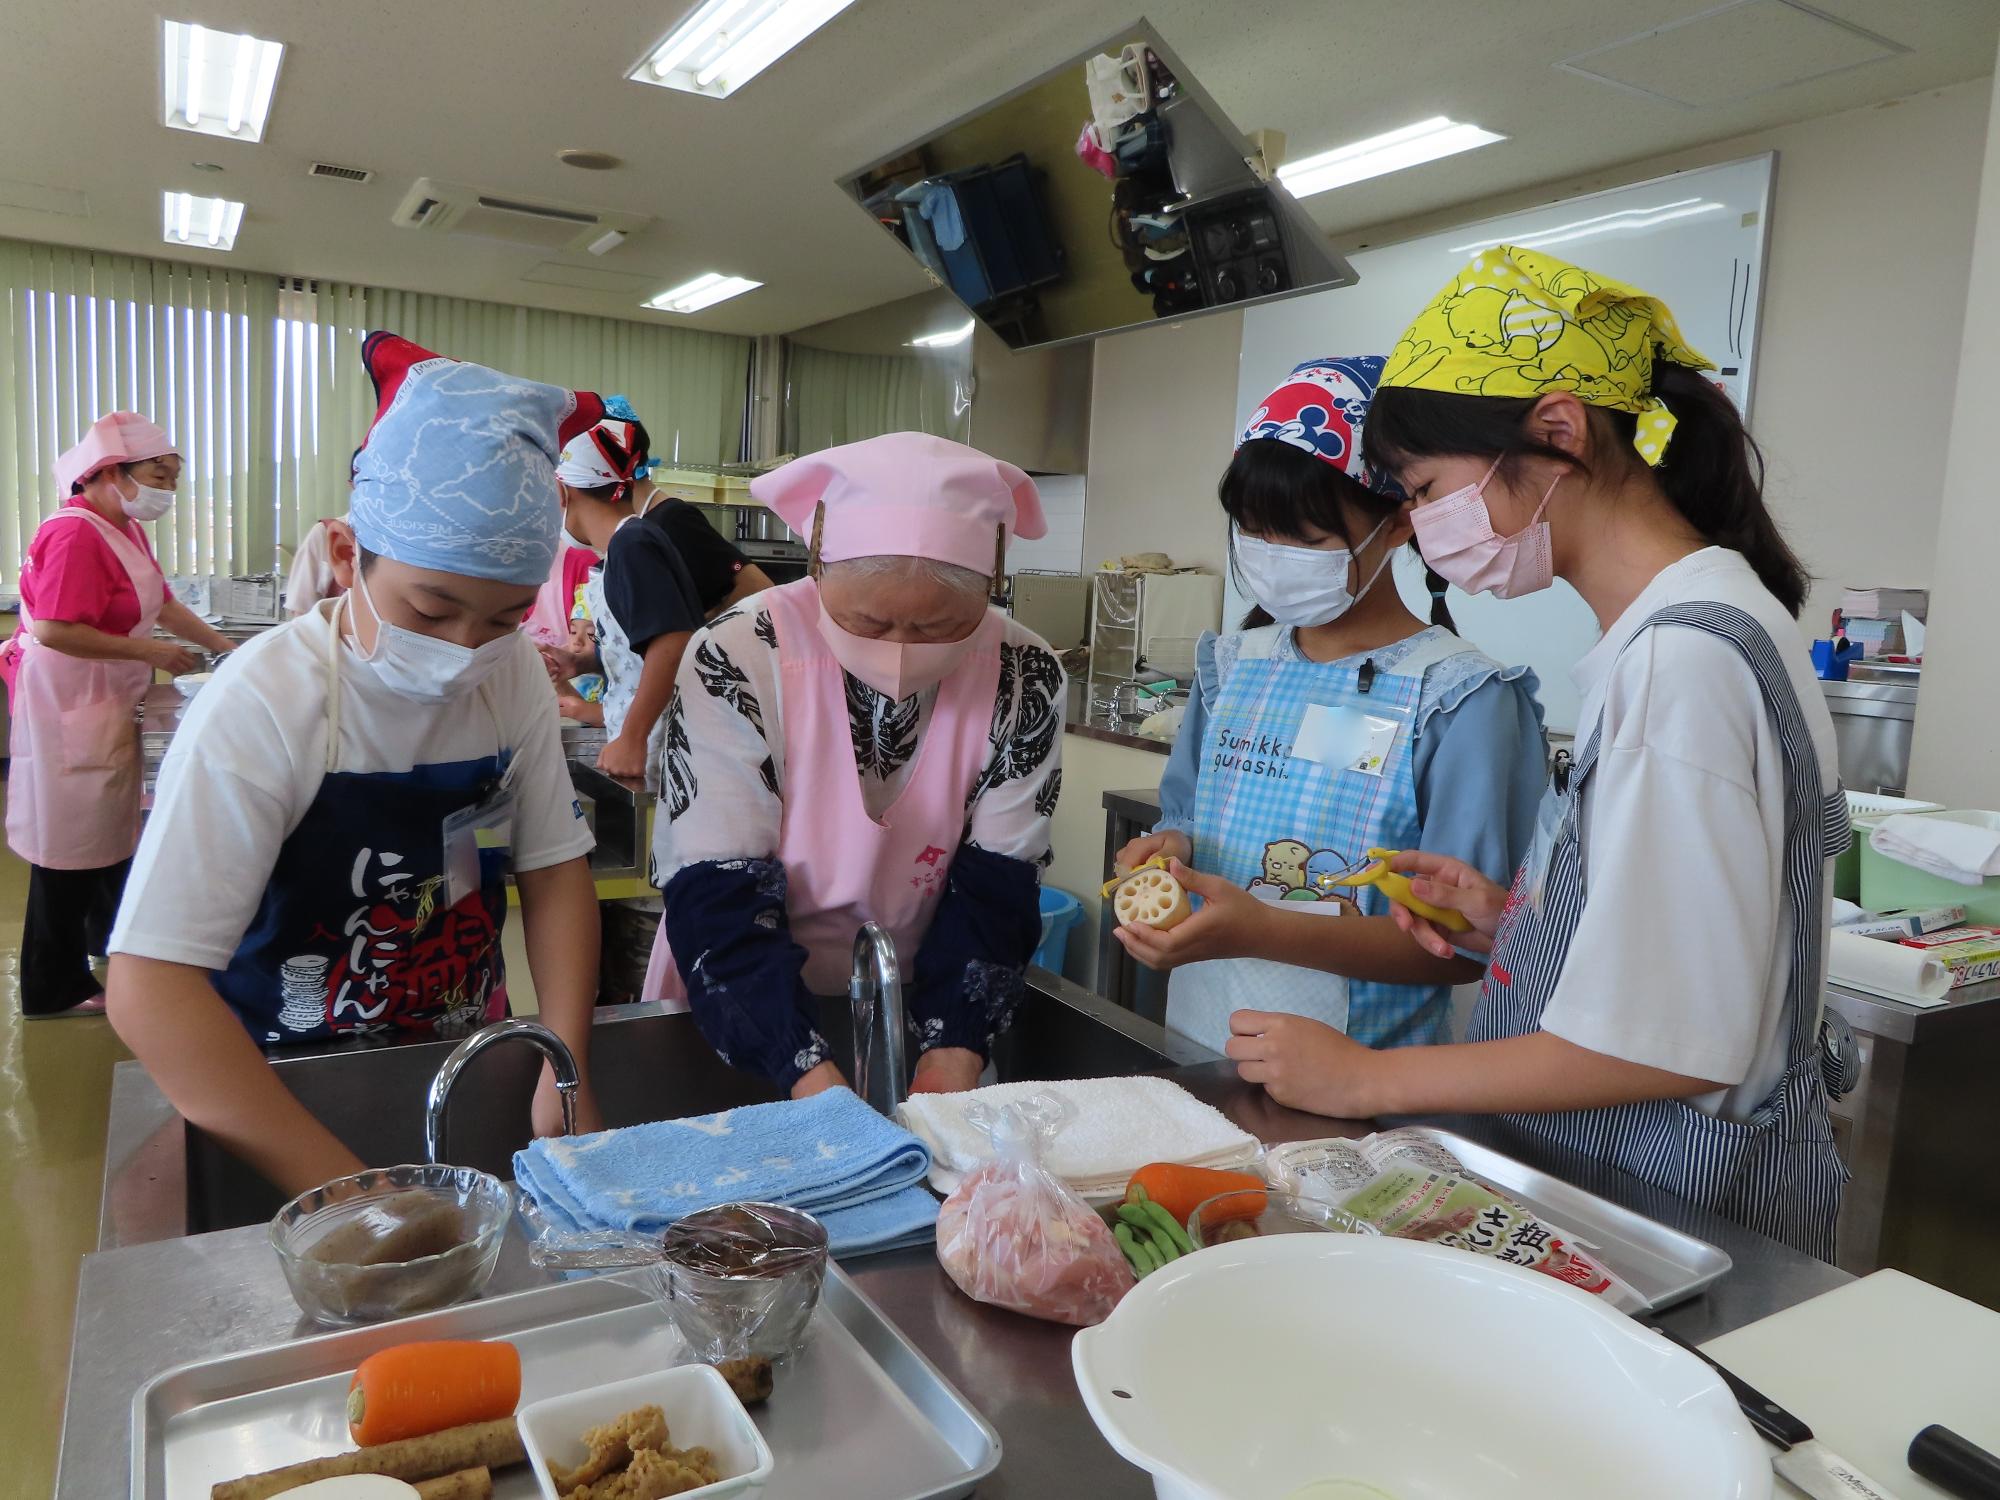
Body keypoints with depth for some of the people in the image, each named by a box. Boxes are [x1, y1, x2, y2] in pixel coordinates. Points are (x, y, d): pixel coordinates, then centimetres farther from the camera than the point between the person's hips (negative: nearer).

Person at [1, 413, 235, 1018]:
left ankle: (108, 931, 43)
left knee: (110, 821, 23)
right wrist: (148, 651, -22)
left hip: (106, 703, 10)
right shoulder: (75, 535, -22)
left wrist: (224, 646, 6)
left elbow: (162, 603, 14)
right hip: (69, 705, -10)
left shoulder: (125, 530, 9)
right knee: (71, 838, -1)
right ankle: (54, 988, 12)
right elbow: (53, 631, -27)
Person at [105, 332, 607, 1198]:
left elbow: (554, 870, -1)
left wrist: (563, 1073, -15)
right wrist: (349, 1192, -29)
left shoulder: (513, 676, -7)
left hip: (470, 1070, 3)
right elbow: (149, 991, -24)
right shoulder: (264, 704, -20)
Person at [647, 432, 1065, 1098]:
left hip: (921, 1011, 3)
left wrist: (954, 1054, -23)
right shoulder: (736, 661, -20)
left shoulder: (1024, 679, -12)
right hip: (734, 1023, -2)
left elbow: (994, 894, -10)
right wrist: (813, 1076, -30)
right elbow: (718, 902, -21)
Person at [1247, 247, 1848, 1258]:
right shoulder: (1688, 626, 7)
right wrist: (1514, 917, 2)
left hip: (1679, 1206, -8)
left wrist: (1363, 1079, -16)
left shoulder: (1684, 656, -23)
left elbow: (1670, 1044, -24)